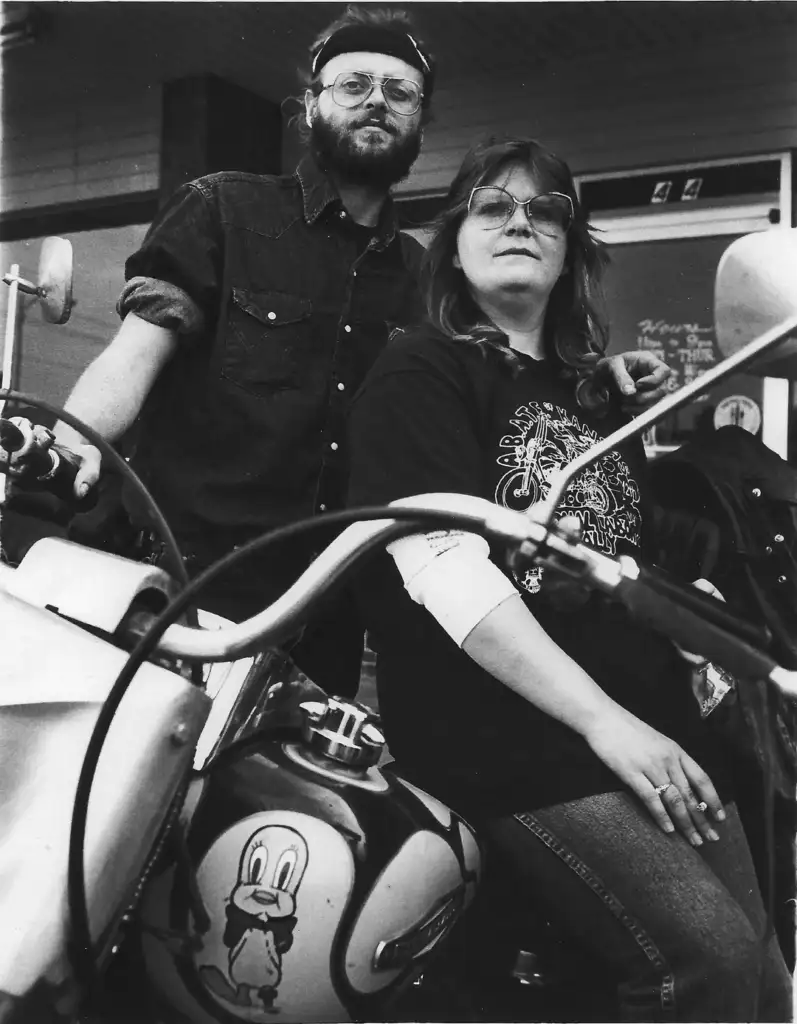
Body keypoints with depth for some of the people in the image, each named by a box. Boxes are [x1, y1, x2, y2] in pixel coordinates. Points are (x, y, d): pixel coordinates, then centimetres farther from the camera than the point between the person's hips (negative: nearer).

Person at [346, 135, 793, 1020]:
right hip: (509, 739, -7)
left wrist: (692, 647, 5)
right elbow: (445, 568, -15)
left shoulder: (594, 391, 21)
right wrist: (601, 719, -20)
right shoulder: (419, 372, -1)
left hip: (651, 728, 7)